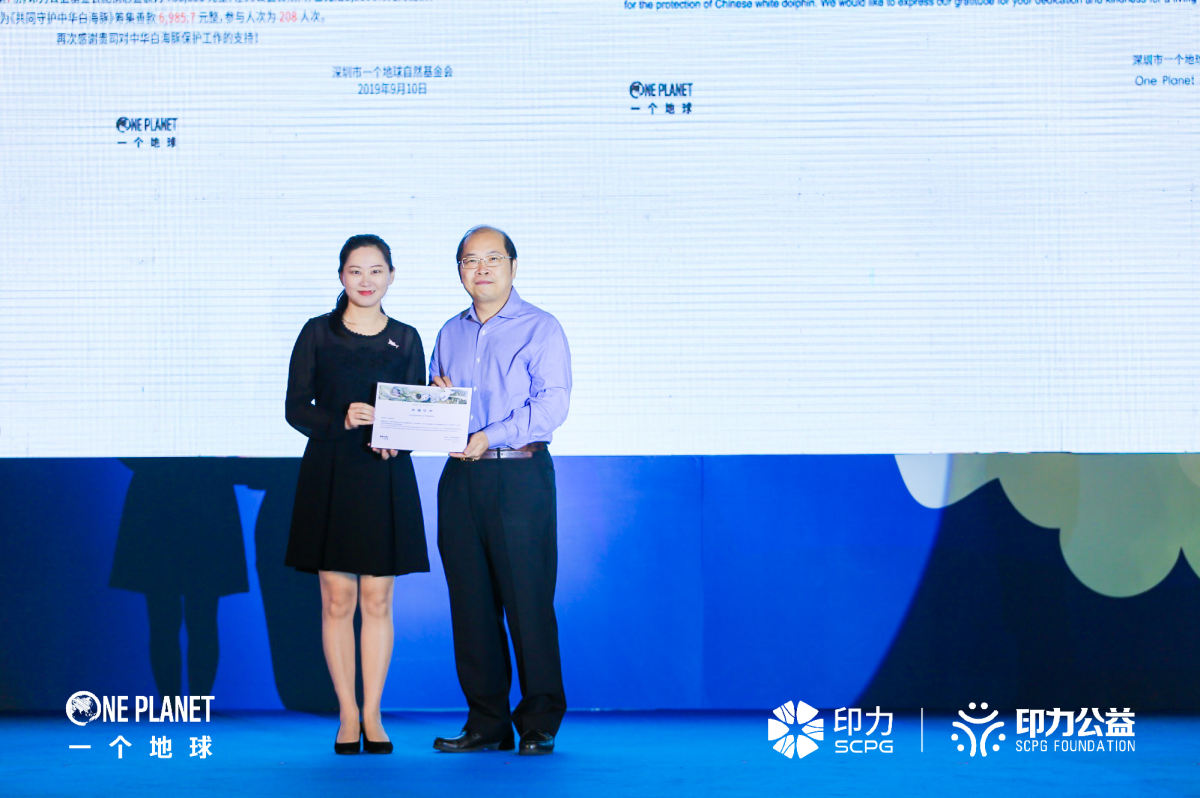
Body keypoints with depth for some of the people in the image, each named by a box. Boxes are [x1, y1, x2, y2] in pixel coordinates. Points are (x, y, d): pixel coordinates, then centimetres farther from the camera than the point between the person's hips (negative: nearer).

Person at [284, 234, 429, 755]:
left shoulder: (405, 339, 8)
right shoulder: (317, 333, 4)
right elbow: (296, 408, 1)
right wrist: (341, 419, -17)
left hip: (386, 479, 1)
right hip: (329, 475, -1)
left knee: (377, 598, 2)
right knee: (337, 597, 0)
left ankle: (372, 715, 11)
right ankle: (347, 716, 9)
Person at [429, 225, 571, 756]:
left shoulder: (541, 329, 0)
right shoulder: (450, 334, 18)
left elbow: (551, 404, -12)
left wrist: (492, 436, -19)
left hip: (519, 476, -5)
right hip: (461, 478, 5)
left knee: (528, 601, -6)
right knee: (470, 602, 5)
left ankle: (539, 723, 4)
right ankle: (487, 723, 12)